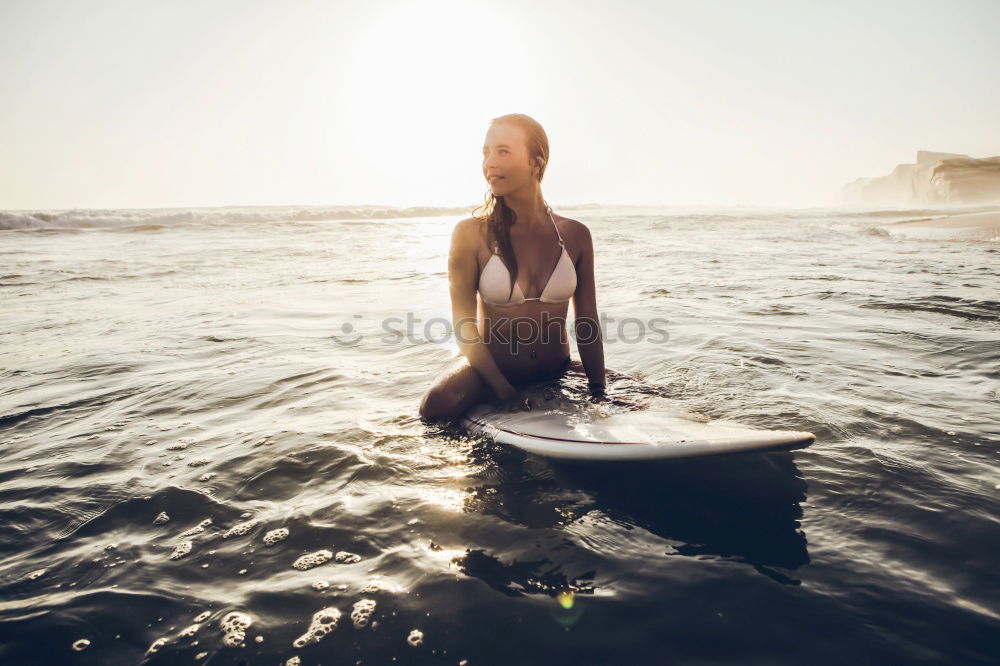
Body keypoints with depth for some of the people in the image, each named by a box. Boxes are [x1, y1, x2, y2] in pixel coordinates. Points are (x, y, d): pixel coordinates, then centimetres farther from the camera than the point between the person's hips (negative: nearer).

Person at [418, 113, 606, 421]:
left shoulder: (574, 235, -3)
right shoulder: (471, 233, -11)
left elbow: (587, 324, 2)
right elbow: (464, 324, -12)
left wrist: (598, 394, -2)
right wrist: (505, 392, -19)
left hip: (557, 372, 3)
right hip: (491, 369, -3)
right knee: (437, 405, -30)